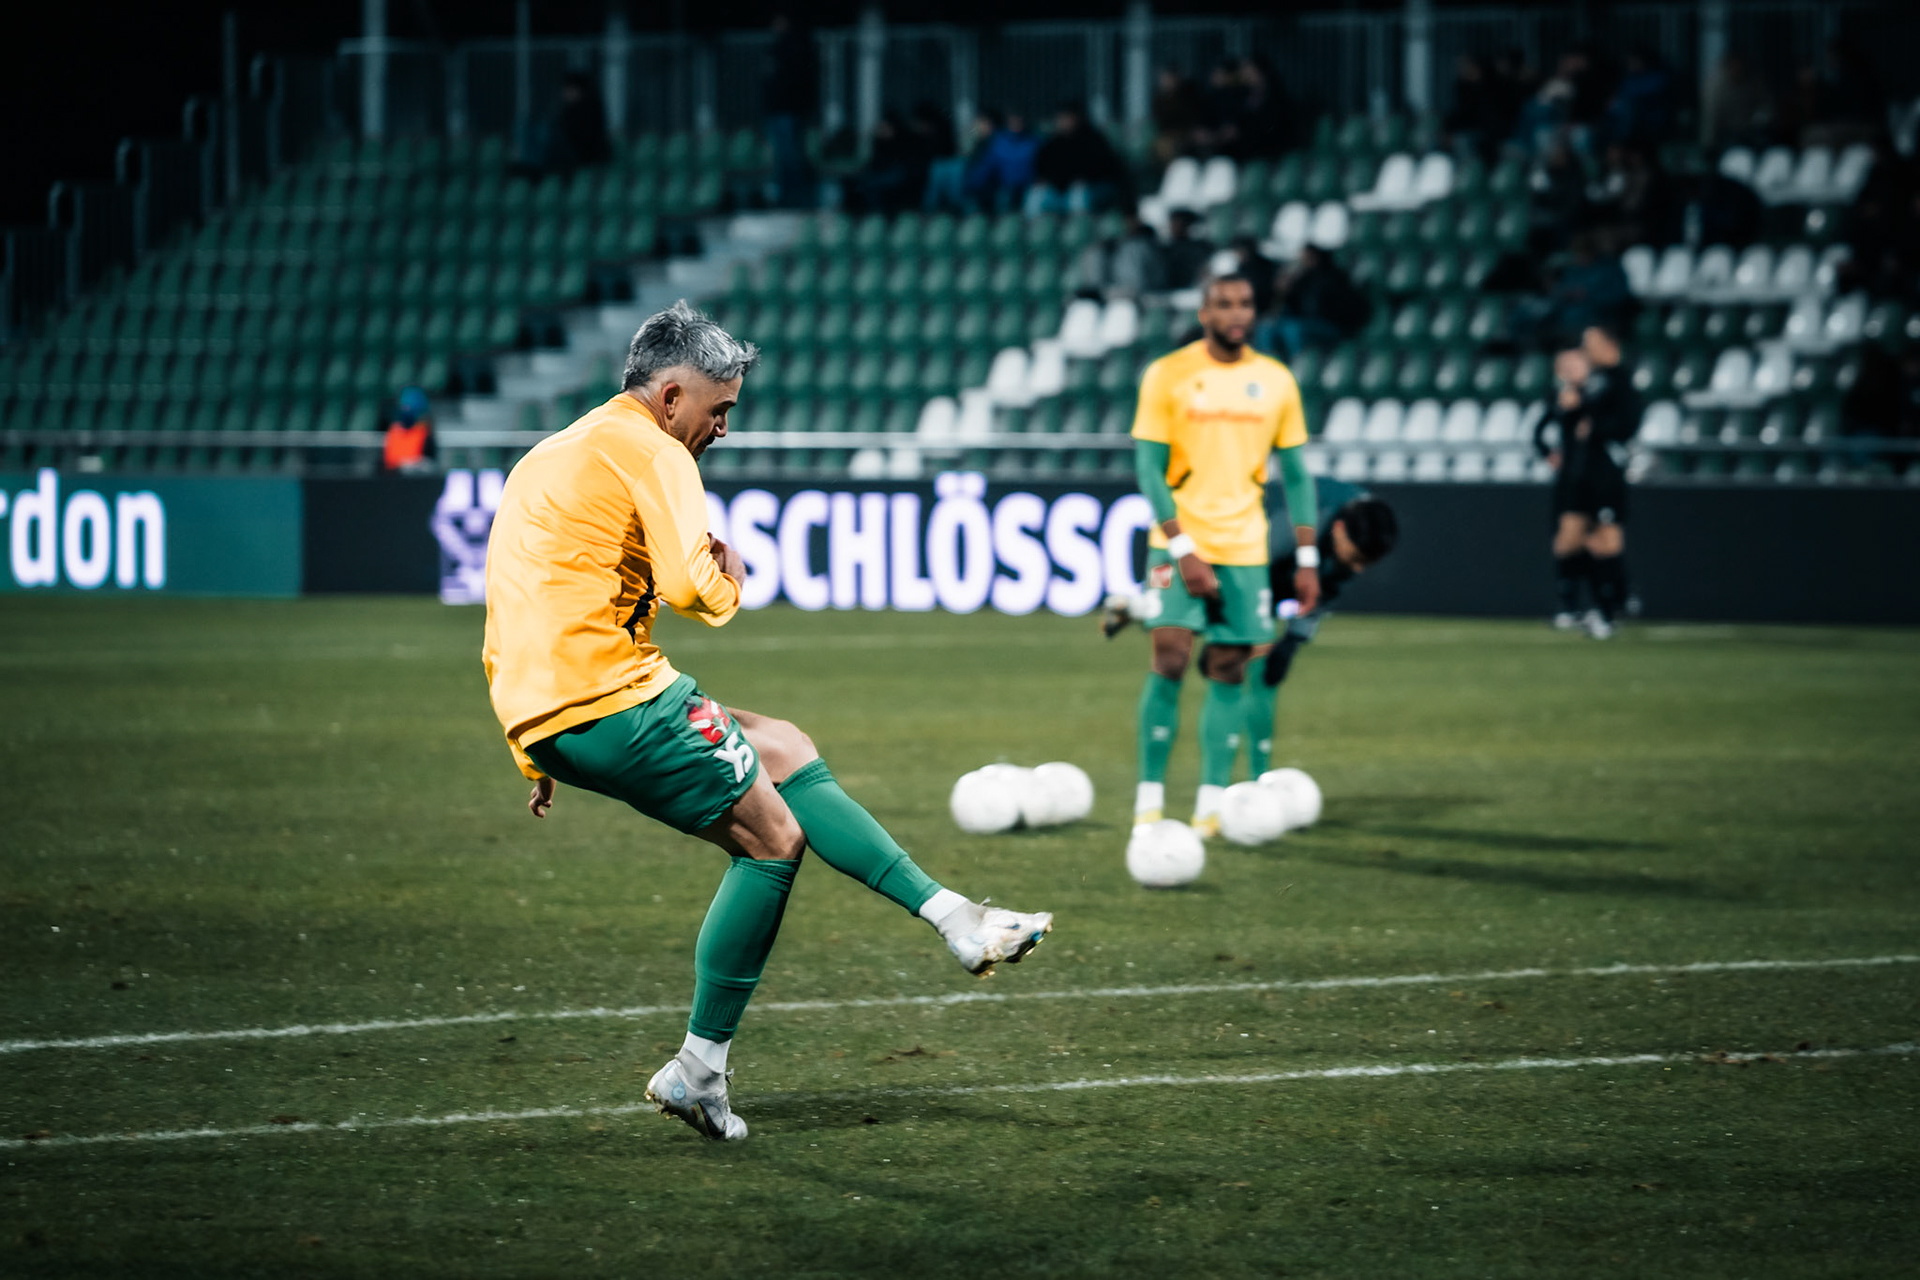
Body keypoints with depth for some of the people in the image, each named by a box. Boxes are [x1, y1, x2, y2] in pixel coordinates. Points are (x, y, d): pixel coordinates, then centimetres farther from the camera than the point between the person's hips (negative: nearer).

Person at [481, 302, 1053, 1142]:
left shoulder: (553, 457, 26)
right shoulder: (649, 451, -4)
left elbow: (502, 638, 29)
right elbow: (689, 587, -19)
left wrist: (538, 759, 31)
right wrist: (729, 585, 5)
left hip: (539, 715, 10)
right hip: (611, 696, -10)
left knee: (788, 755, 15)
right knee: (772, 840, 0)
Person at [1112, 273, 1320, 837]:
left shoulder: (1276, 381, 6)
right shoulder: (1168, 375, -3)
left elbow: (1295, 473, 11)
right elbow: (1149, 468, -6)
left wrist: (1307, 559, 5)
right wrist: (1183, 550, -14)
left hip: (1245, 546, 3)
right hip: (1181, 542, -3)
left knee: (1229, 670, 2)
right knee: (1170, 658, -14)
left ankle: (1211, 804, 5)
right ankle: (1150, 800, -8)